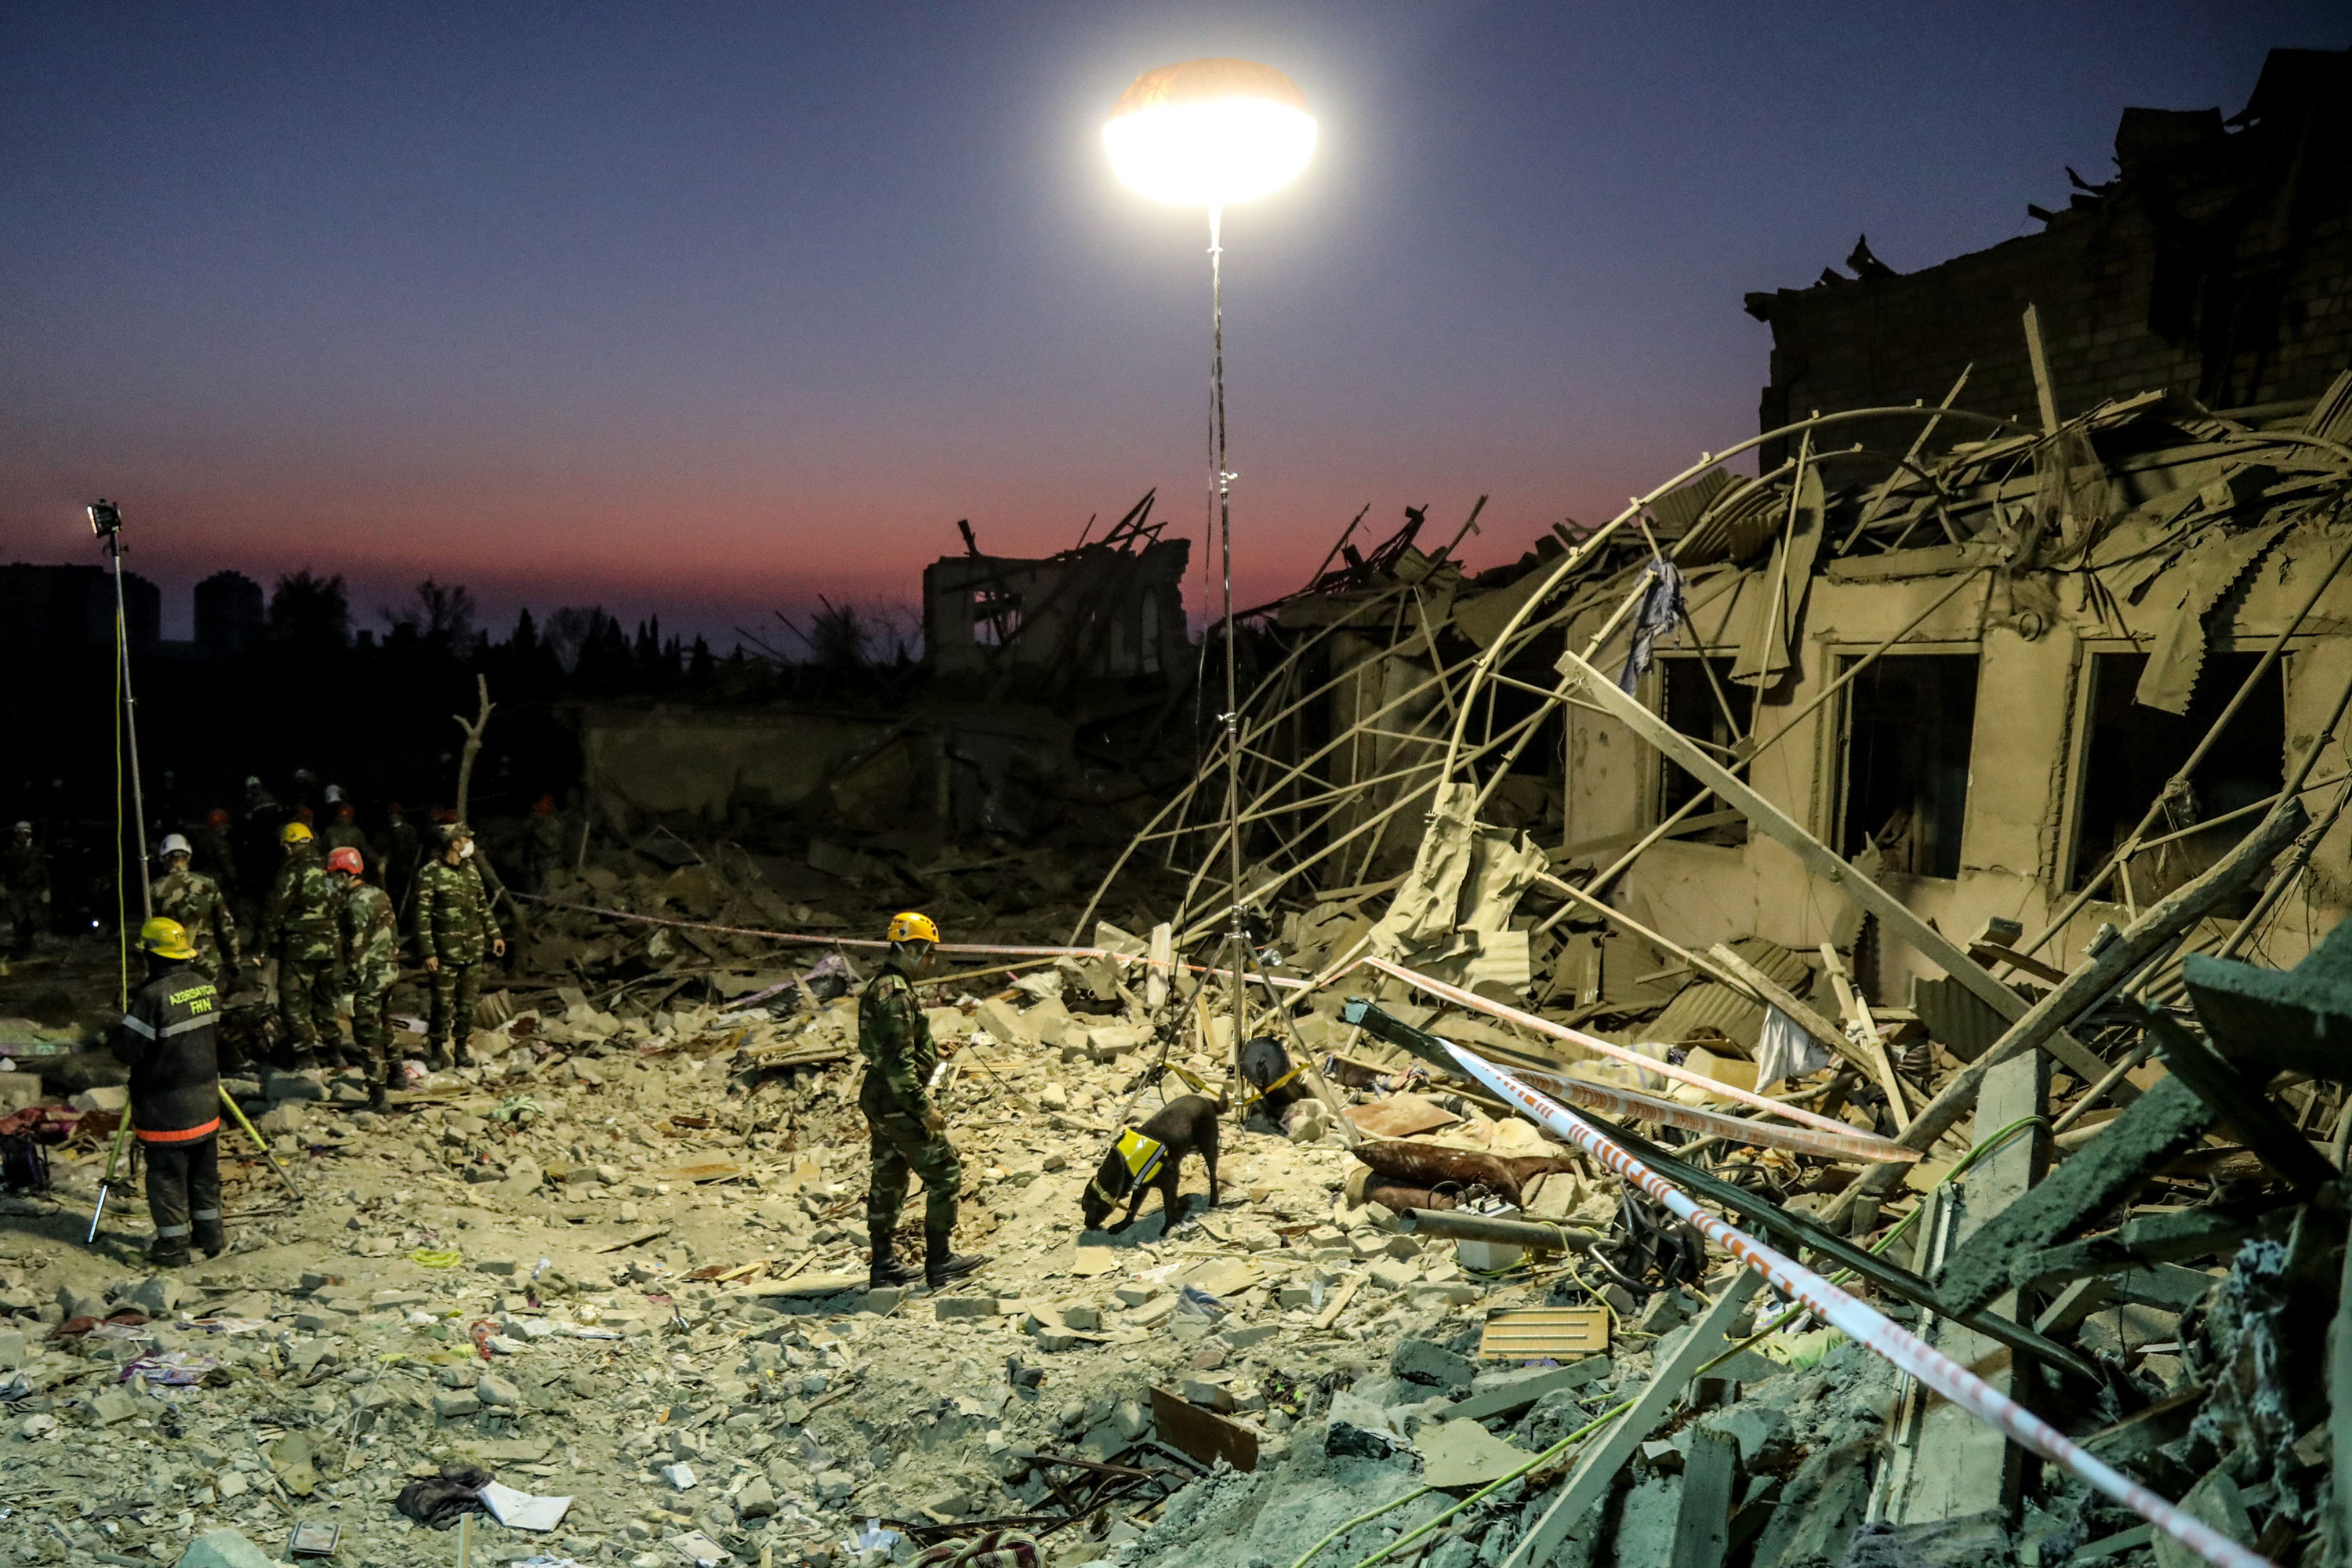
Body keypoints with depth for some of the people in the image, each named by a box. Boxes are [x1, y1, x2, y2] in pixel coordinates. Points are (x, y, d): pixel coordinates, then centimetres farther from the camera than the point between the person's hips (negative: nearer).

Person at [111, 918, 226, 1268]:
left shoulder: (152, 996, -21)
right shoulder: (206, 987, 2)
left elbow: (126, 1051, -17)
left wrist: (127, 1023, 1)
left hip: (165, 1107, -7)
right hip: (205, 1099, 7)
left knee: (167, 1176, 5)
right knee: (205, 1172, 17)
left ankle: (172, 1246, 12)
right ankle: (210, 1234, 26)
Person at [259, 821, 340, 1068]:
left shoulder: (293, 872, -12)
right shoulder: (327, 871, 8)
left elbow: (274, 912, -11)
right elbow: (337, 907, 14)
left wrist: (263, 945, -3)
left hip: (300, 948, -7)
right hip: (329, 946, 7)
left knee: (293, 1001, -1)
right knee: (323, 997, 21)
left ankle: (305, 1053, -5)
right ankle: (332, 1045, 30)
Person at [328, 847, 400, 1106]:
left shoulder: (356, 904, -18)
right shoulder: (379, 894, 10)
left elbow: (356, 948, -20)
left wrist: (350, 984, -18)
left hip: (370, 974, -9)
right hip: (390, 968, 9)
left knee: (367, 1034, -5)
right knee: (383, 1026, 25)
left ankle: (377, 1093, -6)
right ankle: (394, 1074, 39)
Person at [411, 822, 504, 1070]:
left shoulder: (471, 869, 9)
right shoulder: (430, 874, -10)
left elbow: (483, 905, 20)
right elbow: (422, 916, -11)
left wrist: (495, 934, 16)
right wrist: (427, 952, -14)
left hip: (474, 948, 5)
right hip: (445, 952, -5)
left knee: (467, 1003, 9)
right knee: (444, 1004, -1)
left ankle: (464, 1048, 19)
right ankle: (439, 1050, 13)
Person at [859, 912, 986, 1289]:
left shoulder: (879, 987, 14)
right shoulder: (896, 993, -19)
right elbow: (898, 1061, -24)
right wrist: (923, 1107, -23)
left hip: (877, 1100, 11)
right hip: (899, 1103, -11)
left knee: (888, 1180, 15)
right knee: (945, 1174, -2)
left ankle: (883, 1264, 22)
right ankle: (939, 1260, 2)